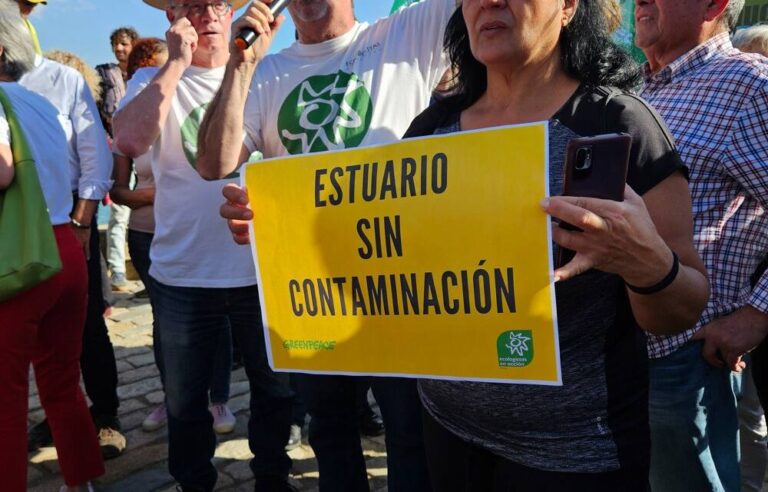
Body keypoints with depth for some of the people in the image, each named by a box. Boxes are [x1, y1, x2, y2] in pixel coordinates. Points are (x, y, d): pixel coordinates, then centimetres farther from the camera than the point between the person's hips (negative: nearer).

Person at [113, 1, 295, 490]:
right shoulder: (153, 80, -1)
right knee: (185, 398, 14)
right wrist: (177, 62, -17)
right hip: (182, 274, -1)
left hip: (261, 268, 2)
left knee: (276, 387, 15)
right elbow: (129, 140, -22)